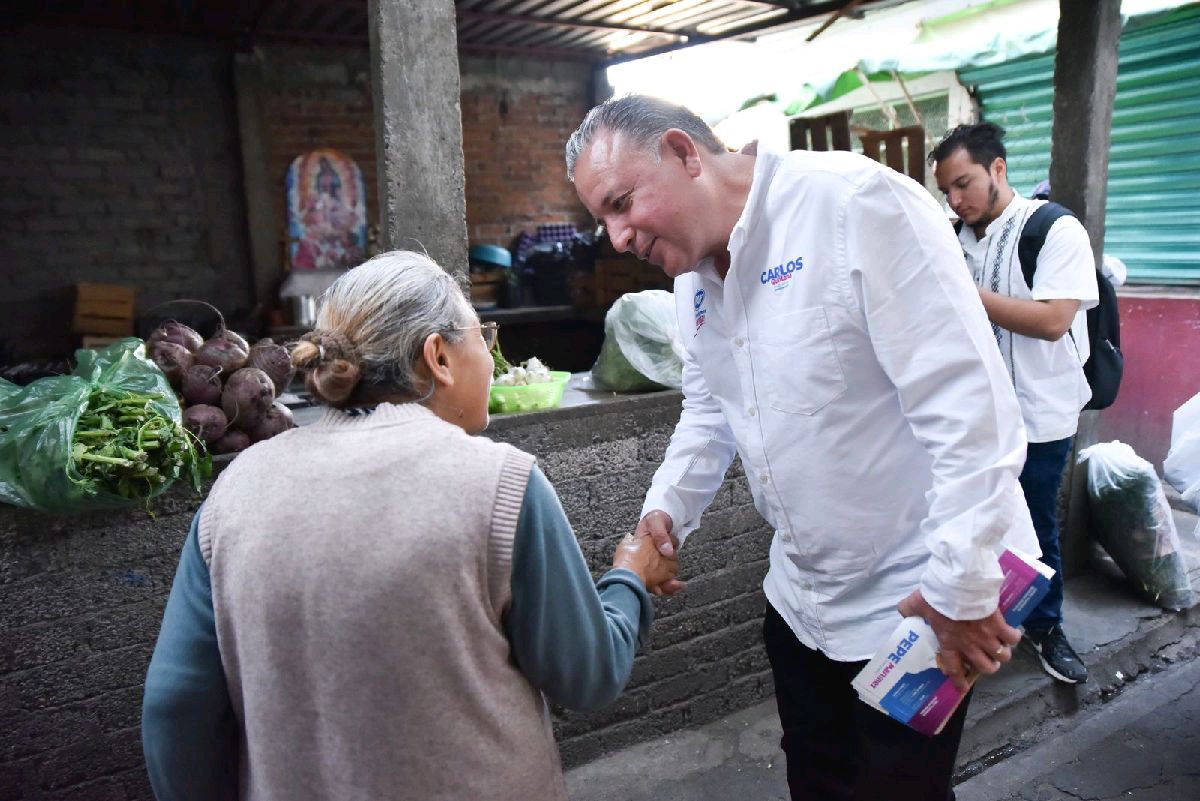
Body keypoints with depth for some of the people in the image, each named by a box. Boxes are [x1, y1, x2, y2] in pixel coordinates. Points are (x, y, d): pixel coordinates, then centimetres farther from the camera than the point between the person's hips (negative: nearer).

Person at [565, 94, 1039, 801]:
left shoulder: (857, 205, -23)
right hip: (801, 597, 7)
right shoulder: (694, 275, 3)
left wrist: (964, 588, -22)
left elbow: (968, 403, -25)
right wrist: (667, 510, -2)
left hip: (915, 597, -7)